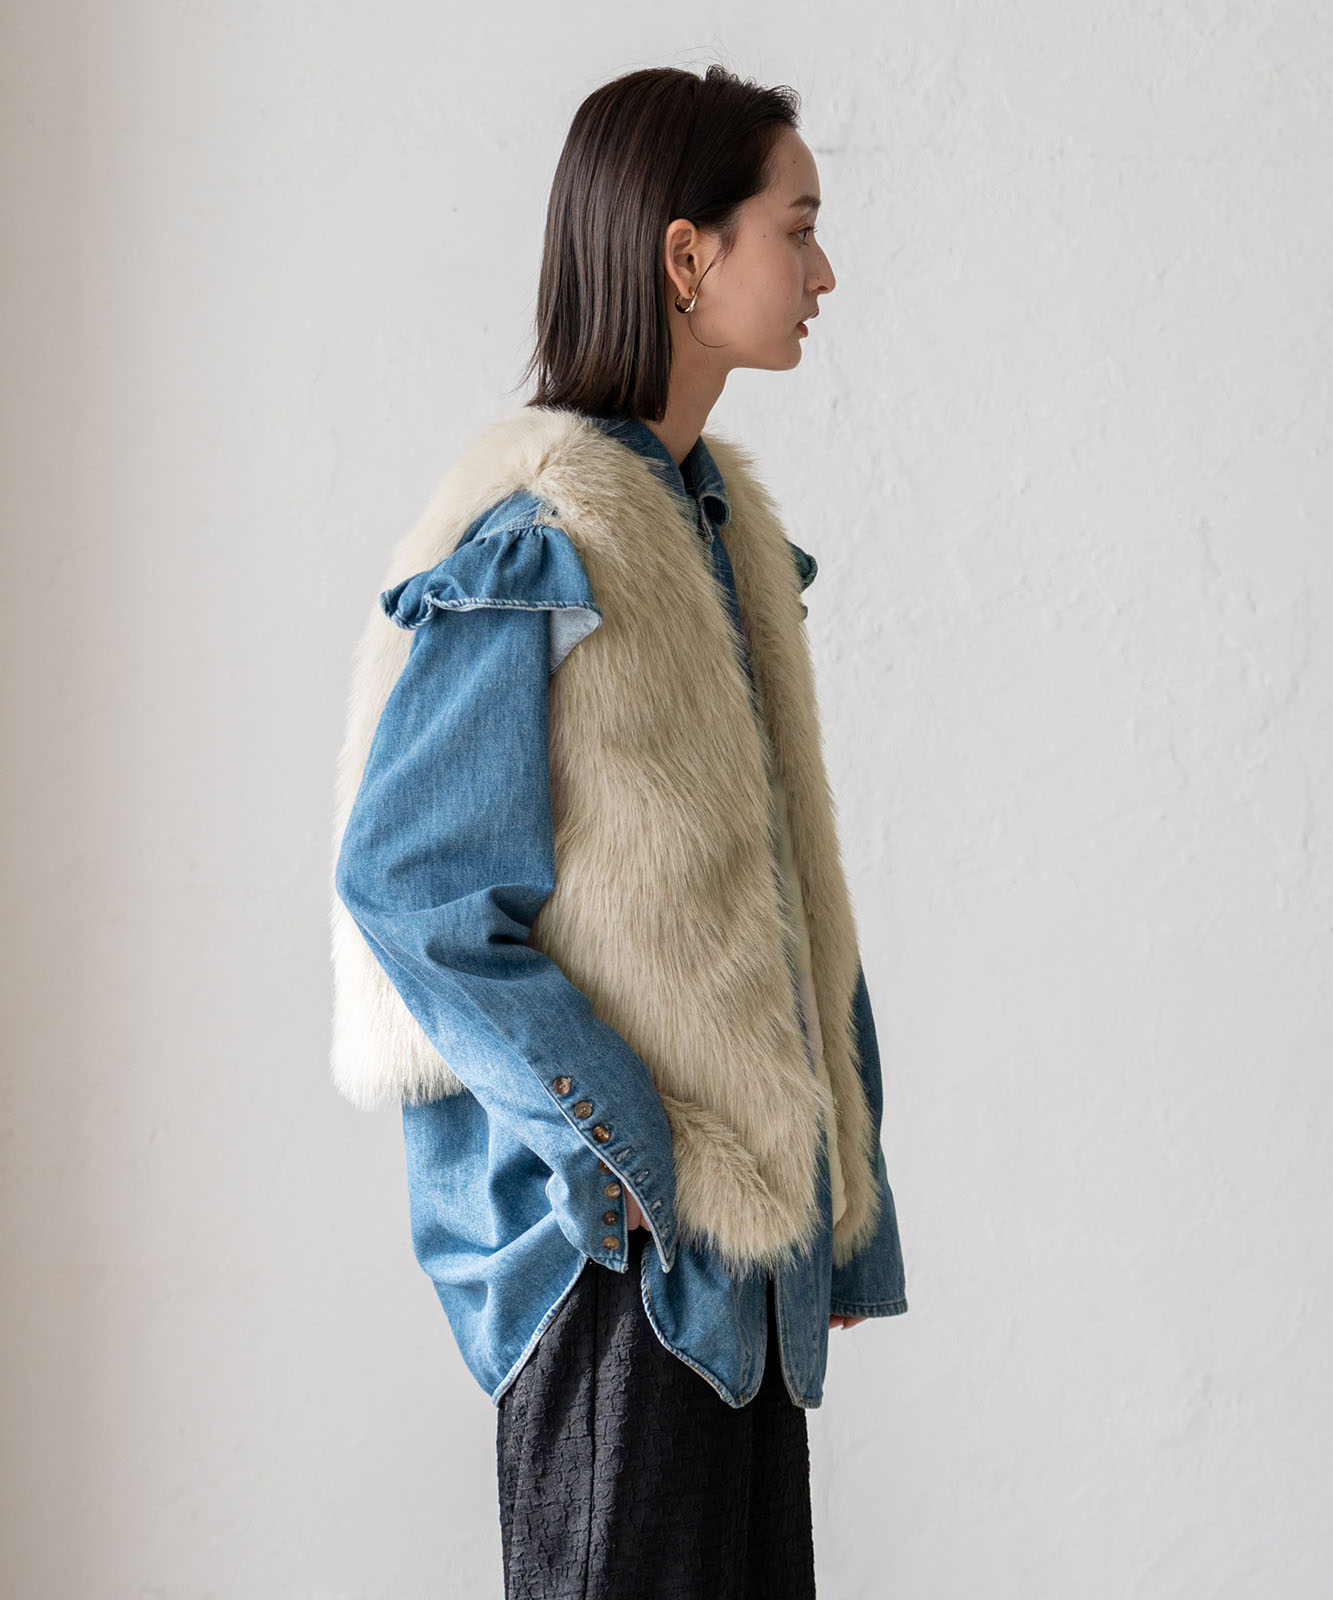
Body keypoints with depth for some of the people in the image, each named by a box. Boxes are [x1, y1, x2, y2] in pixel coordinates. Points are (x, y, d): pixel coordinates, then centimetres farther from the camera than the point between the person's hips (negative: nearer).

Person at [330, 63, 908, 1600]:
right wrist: (623, 1152, -18)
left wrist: (830, 1198, 13)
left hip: (749, 1202, 8)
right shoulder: (539, 545, -16)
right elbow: (407, 881, -18)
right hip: (622, 1236, -8)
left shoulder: (713, 511, 11)